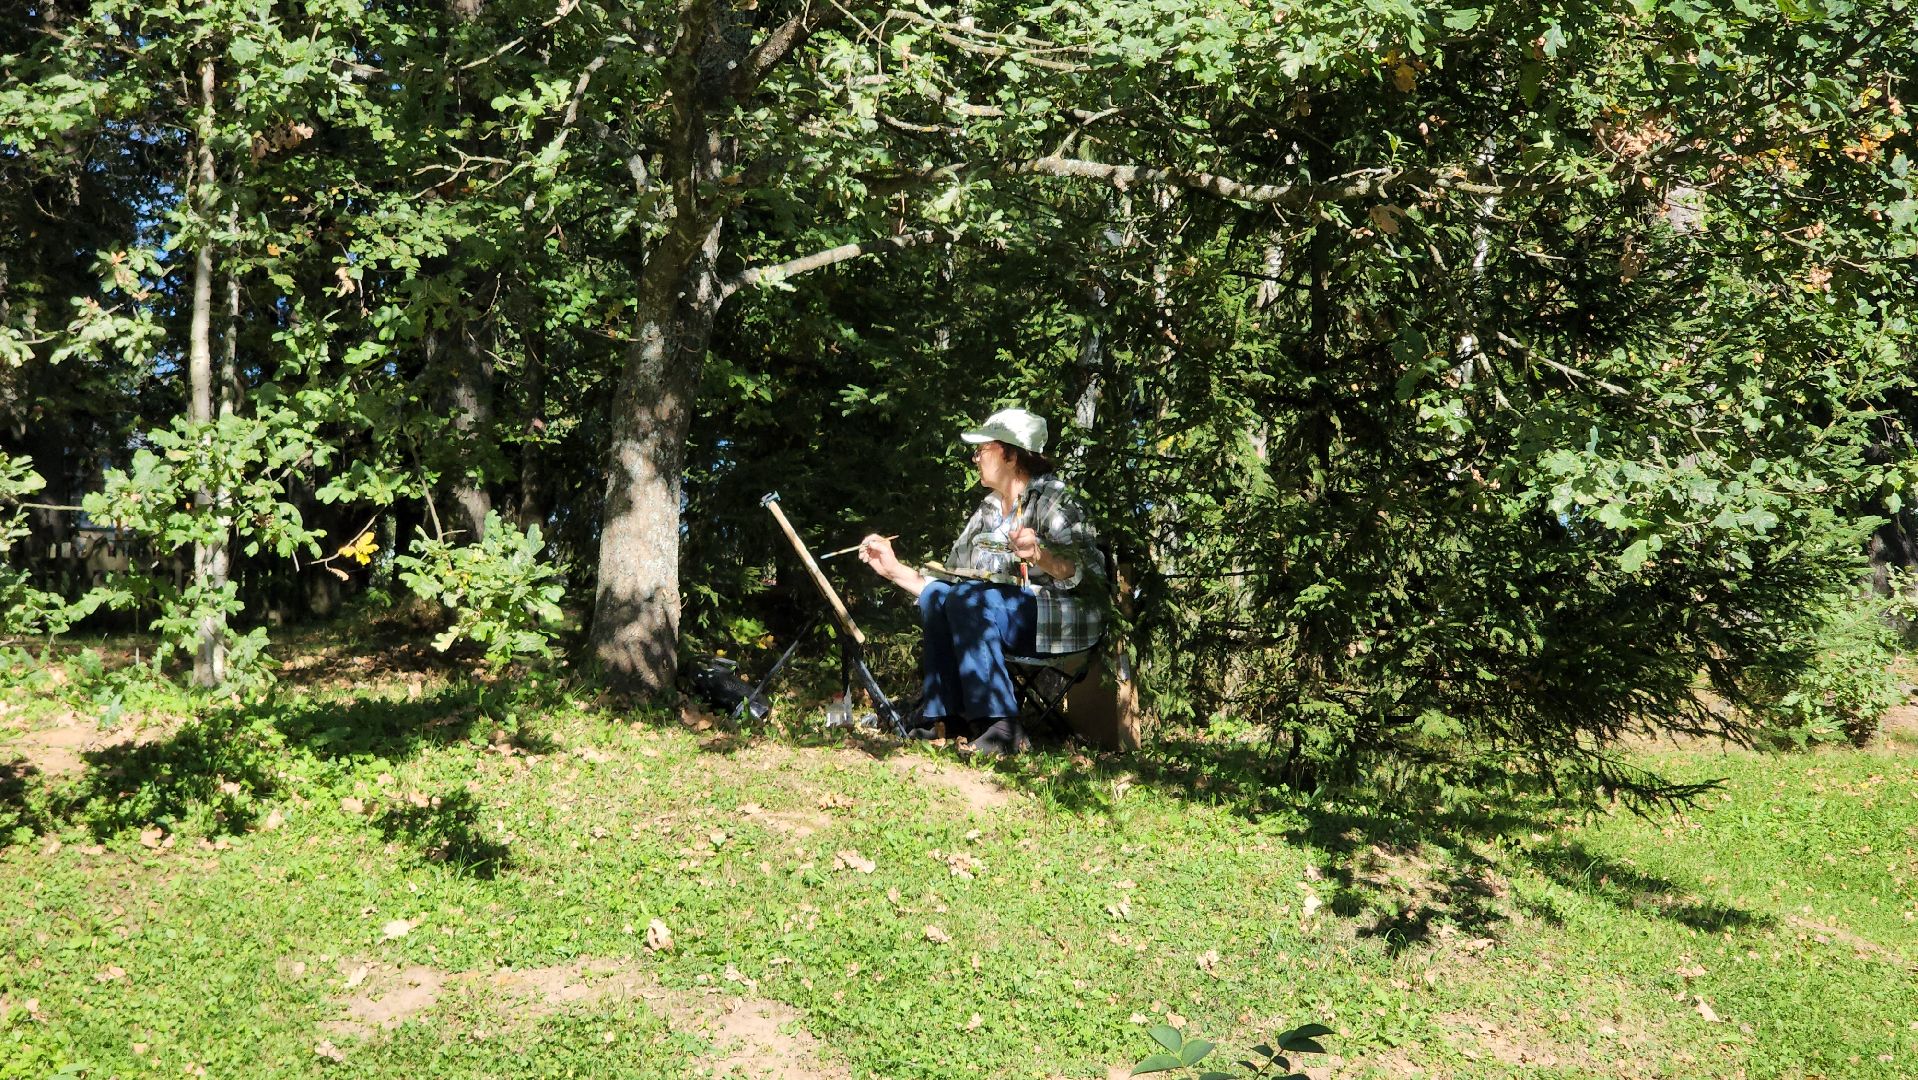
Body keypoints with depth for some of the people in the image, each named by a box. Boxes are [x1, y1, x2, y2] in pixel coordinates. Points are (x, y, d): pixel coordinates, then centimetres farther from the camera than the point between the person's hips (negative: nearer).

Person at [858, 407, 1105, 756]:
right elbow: (951, 580, 18)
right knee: (935, 595, -13)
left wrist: (1040, 555, -40)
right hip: (1019, 627, 7)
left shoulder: (1052, 500, -6)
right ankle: (946, 716, -16)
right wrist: (895, 569, 11)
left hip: (1066, 618, -7)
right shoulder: (987, 512, 17)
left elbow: (1085, 572, -22)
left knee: (968, 598, -29)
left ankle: (1002, 727, -32)